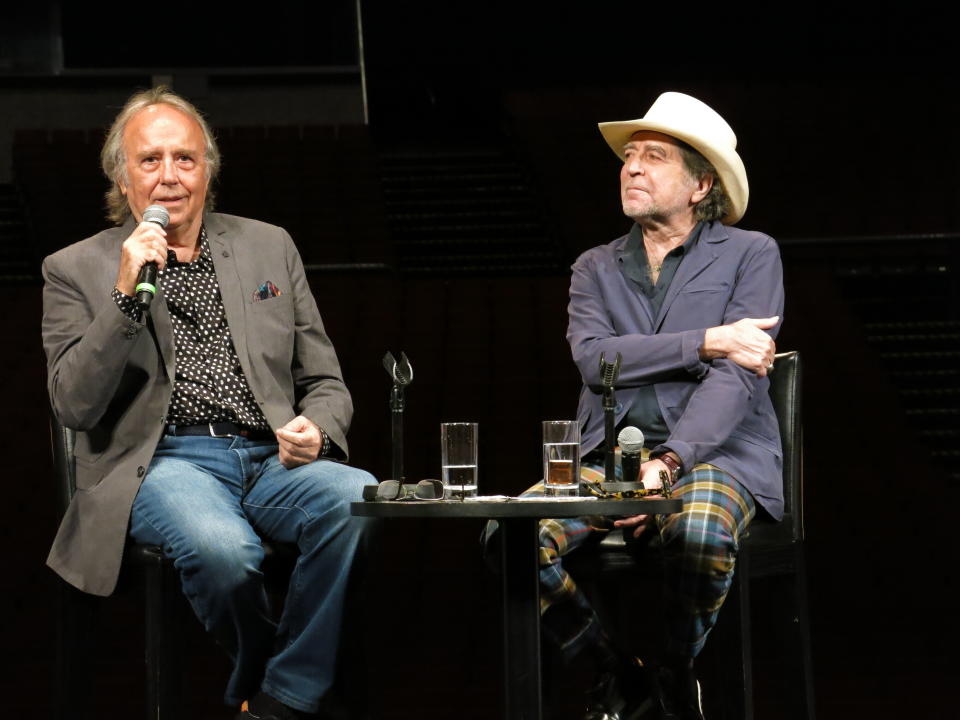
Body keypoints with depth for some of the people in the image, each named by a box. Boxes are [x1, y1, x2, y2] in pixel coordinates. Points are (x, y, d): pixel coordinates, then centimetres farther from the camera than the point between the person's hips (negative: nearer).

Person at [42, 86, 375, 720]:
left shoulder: (269, 247, 18)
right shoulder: (76, 271, 9)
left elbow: (325, 383, 20)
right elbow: (75, 407, -3)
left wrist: (315, 429, -4)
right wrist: (126, 294, -11)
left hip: (272, 457, 3)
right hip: (162, 461, -3)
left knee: (364, 503, -30)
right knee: (223, 548, -37)